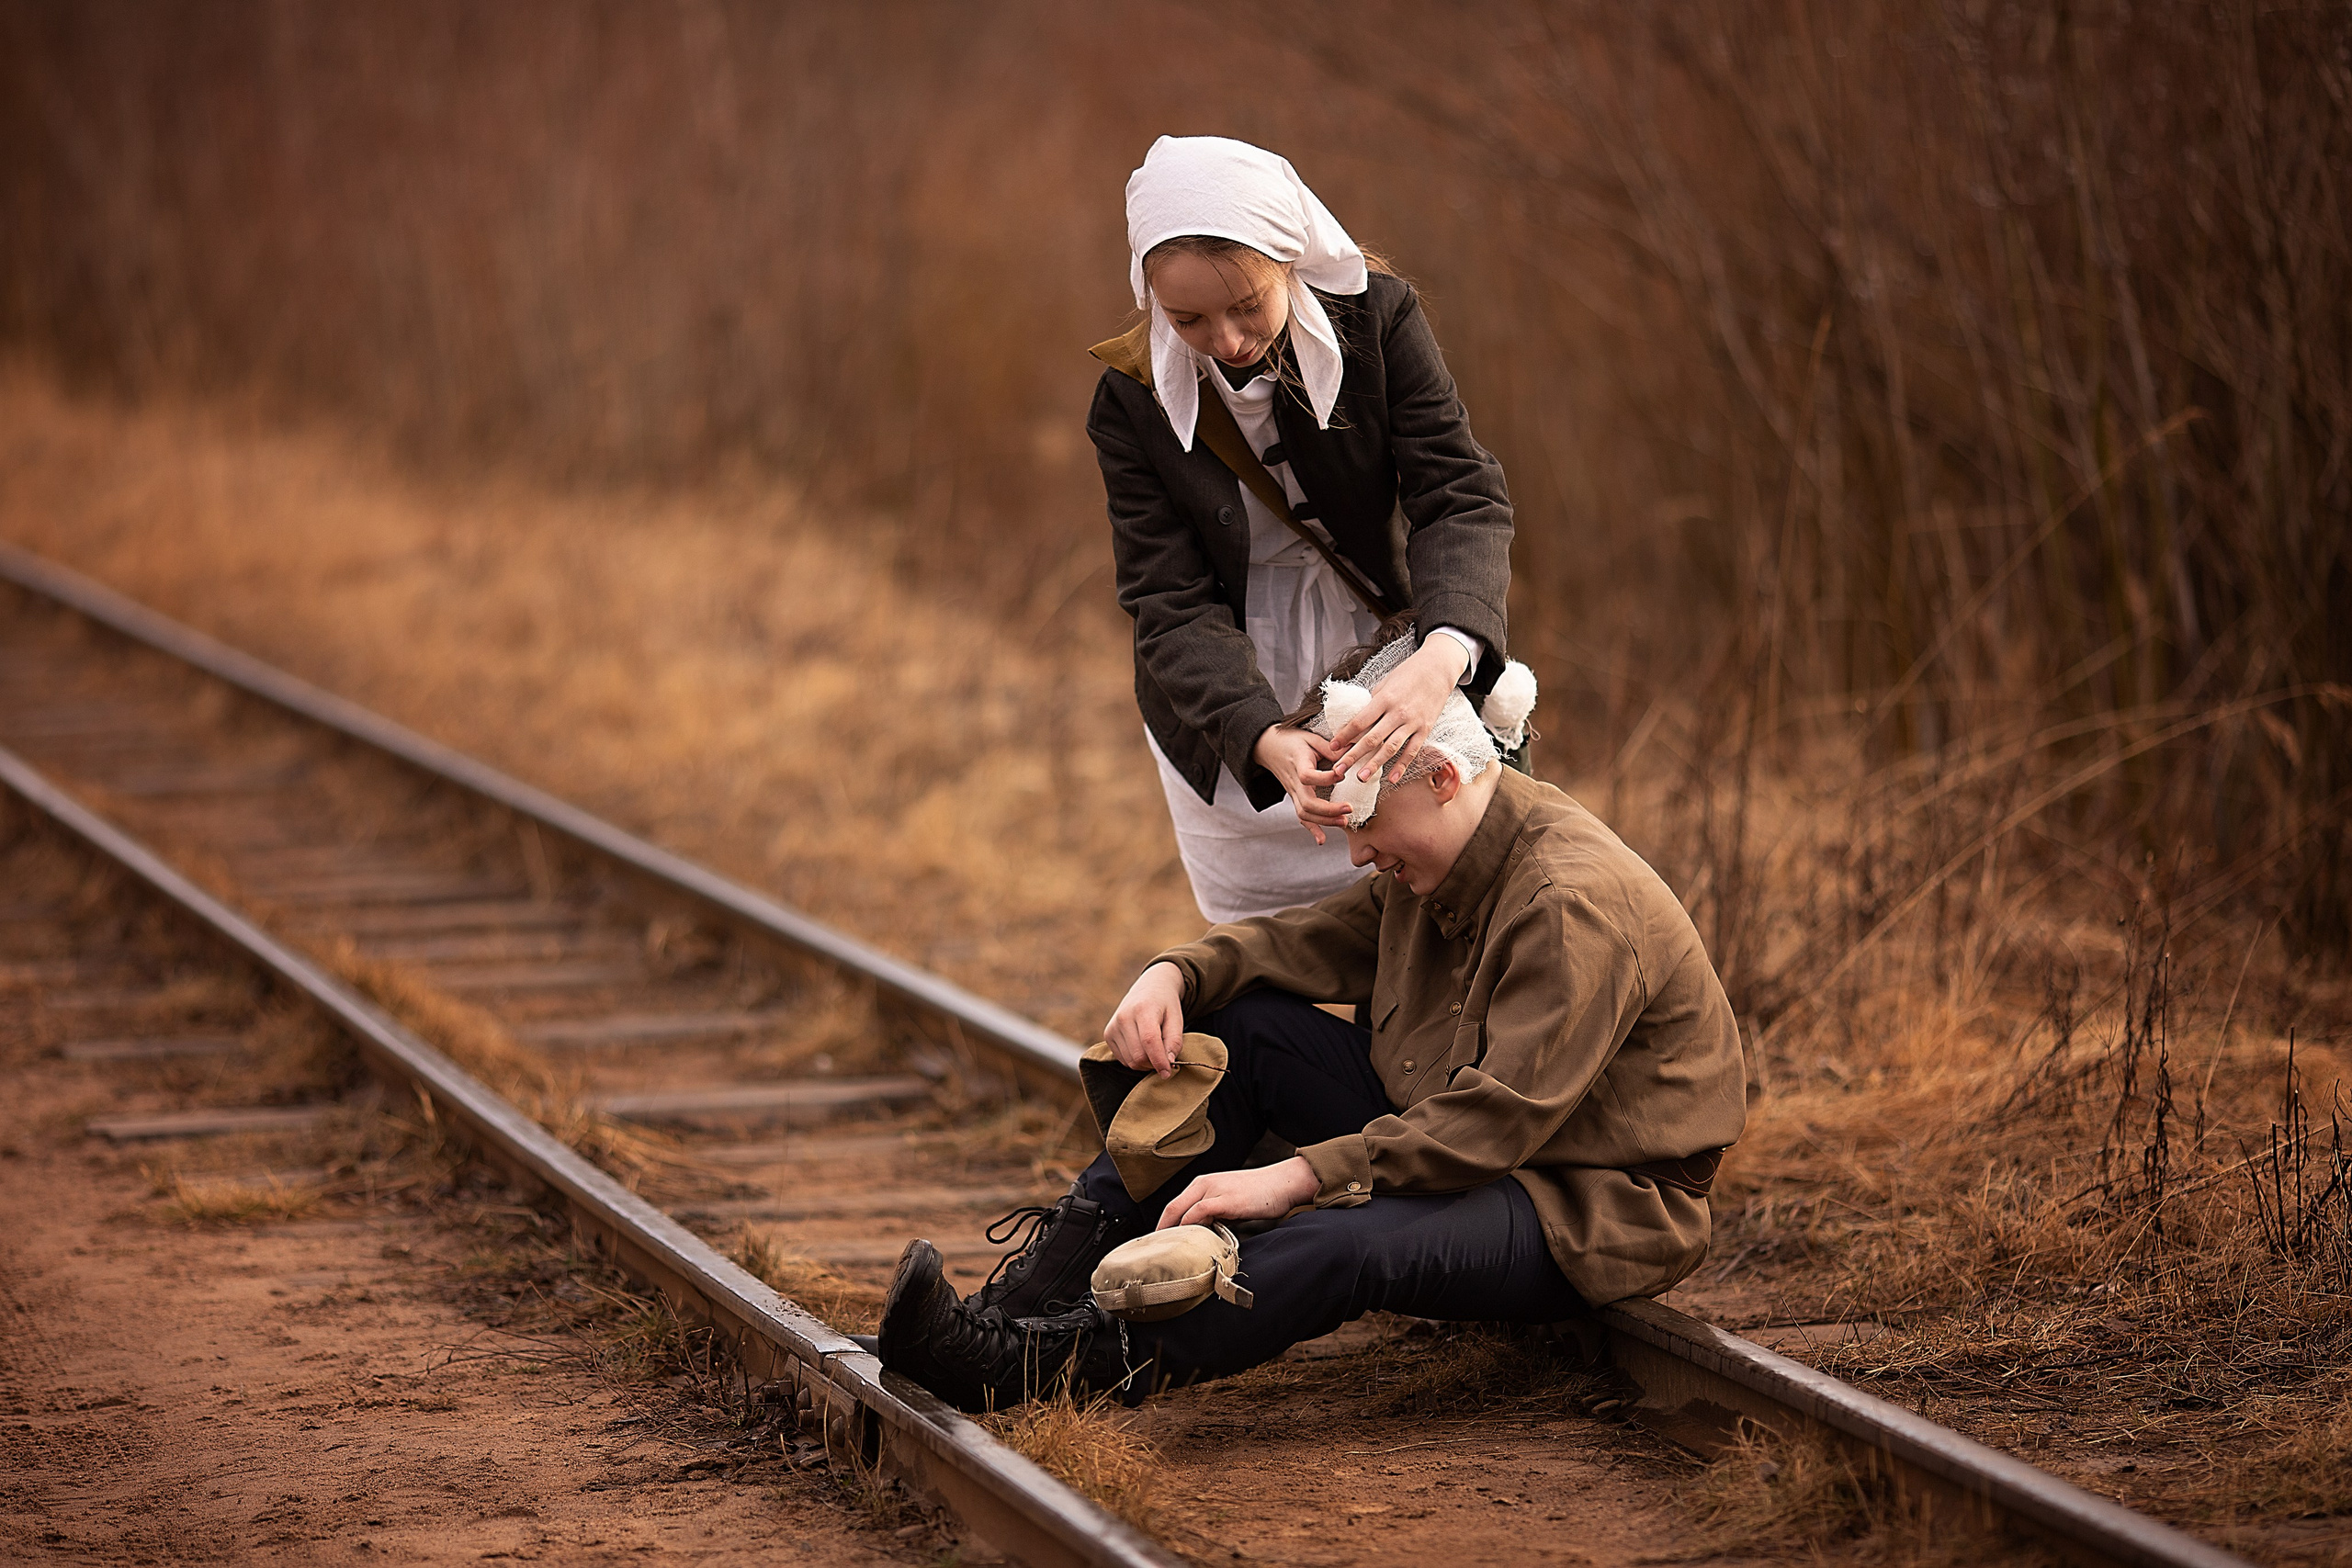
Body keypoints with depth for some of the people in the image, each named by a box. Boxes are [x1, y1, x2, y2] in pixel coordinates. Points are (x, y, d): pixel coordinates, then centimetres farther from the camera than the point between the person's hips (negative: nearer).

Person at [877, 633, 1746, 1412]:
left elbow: (1500, 1118, -30)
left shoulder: (1574, 903, -25)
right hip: (1464, 1147, 10)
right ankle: (1049, 1281, -8)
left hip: (1590, 1211, -10)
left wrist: (1294, 1178, -32)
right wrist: (1175, 974, -9)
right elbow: (1302, 941, 14)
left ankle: (1025, 1366, -40)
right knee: (1237, 1027, 1)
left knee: (1342, 1240, -37)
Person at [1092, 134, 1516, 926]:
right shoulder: (1133, 401, -15)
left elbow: (1462, 500, -21)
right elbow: (1174, 608, -16)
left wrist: (1444, 655, -42)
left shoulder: (1377, 319, -16)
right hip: (1227, 713, 0)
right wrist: (1265, 739, -36)